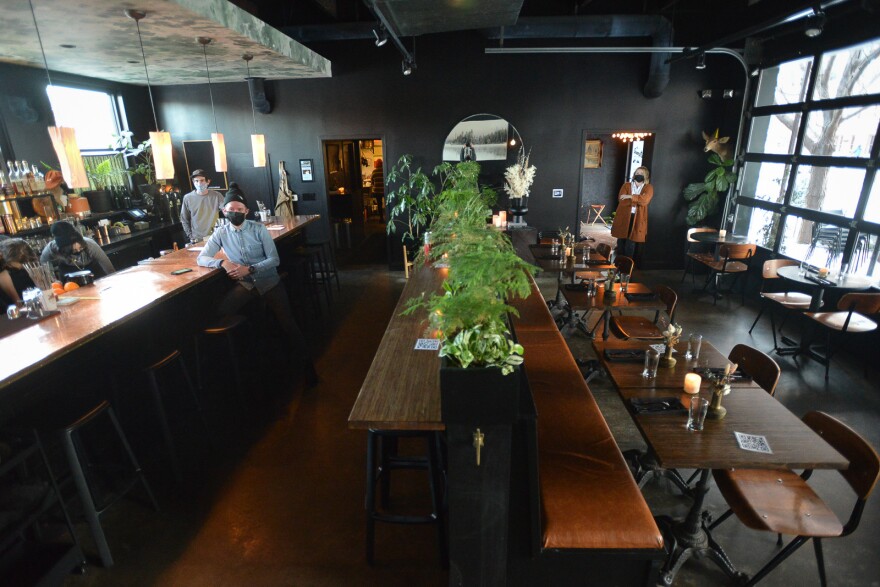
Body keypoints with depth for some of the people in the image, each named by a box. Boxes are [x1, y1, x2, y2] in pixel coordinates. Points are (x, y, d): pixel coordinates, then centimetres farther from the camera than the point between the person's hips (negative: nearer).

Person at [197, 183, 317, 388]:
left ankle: (306, 367, 7)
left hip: (268, 281, -2)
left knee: (287, 323, -7)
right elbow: (201, 258, 3)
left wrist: (249, 269, -20)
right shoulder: (221, 233, 2)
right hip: (244, 284, 2)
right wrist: (223, 262, -17)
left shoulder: (259, 229, -5)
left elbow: (274, 259, -7)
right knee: (220, 313, -22)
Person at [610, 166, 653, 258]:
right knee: (621, 241, 5)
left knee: (631, 243, 0)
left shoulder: (648, 188, 5)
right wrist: (638, 200, -13)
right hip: (623, 217, 1)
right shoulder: (626, 185, 7)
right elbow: (621, 200, -9)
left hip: (637, 219, -1)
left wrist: (630, 197, -19)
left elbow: (645, 200, -15)